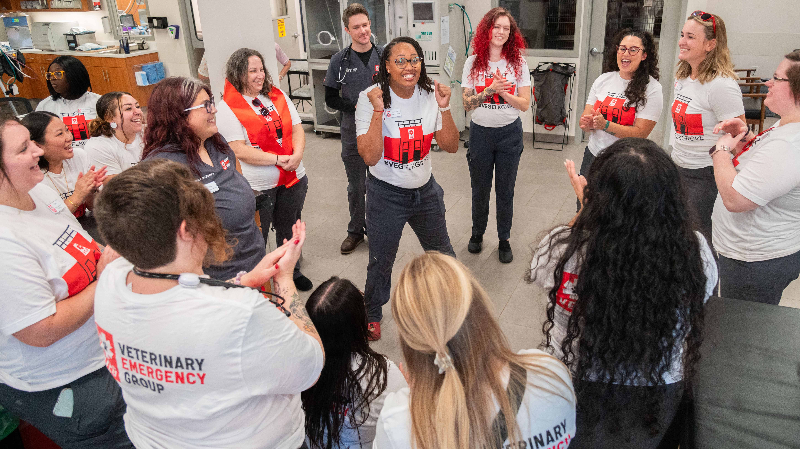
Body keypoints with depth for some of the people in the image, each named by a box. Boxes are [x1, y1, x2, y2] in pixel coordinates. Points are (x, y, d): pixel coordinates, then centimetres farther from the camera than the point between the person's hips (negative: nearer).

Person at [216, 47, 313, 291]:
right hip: (257, 186, -5)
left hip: (293, 178, 6)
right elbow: (239, 150, -18)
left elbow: (297, 128, 7)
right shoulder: (227, 108, -11)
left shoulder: (278, 96, 8)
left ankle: (291, 271, 42)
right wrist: (279, 159, -21)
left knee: (289, 228, 21)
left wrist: (296, 155, -13)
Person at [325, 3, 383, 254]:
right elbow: (330, 99, -1)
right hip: (353, 135, 0)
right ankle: (355, 231, 27)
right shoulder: (339, 61, -2)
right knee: (356, 187, 10)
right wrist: (357, 107, -15)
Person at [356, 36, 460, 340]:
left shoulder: (430, 94, -6)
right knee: (381, 261, 10)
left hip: (425, 190, 4)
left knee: (442, 254, 20)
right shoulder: (370, 98, -17)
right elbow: (370, 157, -25)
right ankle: (372, 314, 38)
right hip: (386, 193, -4)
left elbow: (451, 146, -6)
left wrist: (444, 109, -18)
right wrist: (378, 111, -32)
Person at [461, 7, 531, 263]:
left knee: (505, 190, 8)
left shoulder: (518, 63, -3)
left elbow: (525, 104, -5)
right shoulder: (473, 63, -2)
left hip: (509, 133, 0)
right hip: (480, 132, 1)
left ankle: (504, 240, 24)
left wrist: (502, 91, -20)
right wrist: (489, 90, -20)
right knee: (480, 189, 13)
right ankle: (477, 233, 34)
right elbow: (467, 104, -6)